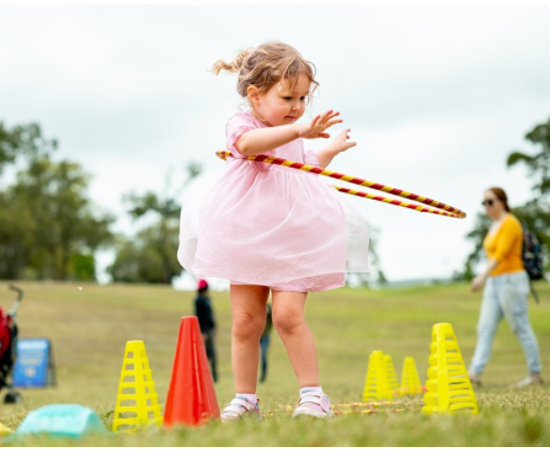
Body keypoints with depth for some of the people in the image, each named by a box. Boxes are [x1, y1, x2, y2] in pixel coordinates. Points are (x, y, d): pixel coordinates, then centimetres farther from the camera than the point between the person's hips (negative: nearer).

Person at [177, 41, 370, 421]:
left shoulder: (296, 136, 15)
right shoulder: (241, 124, -6)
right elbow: (249, 142, -34)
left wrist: (331, 151, 37)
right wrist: (299, 131, -47)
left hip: (294, 237, 3)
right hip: (247, 237, -3)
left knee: (288, 315, -12)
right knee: (245, 319, 1)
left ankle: (313, 393, -4)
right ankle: (245, 400, 12)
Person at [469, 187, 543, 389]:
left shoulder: (510, 223, -12)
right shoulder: (494, 225, 16)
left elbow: (501, 253, -22)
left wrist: (483, 277, -29)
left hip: (511, 279, -9)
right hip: (494, 282, 9)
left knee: (521, 329, -3)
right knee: (485, 328, 1)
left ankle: (535, 374, 5)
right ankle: (474, 373, -4)